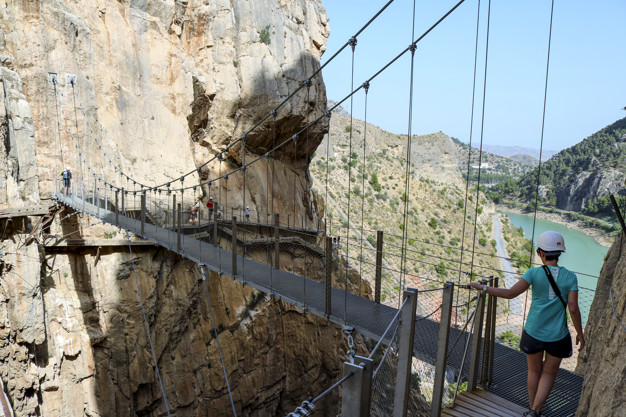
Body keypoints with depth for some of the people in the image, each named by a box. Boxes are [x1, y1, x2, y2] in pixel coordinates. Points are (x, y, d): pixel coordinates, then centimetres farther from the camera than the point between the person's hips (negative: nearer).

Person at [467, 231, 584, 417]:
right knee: (549, 374, 19)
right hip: (557, 336, 0)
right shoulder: (570, 277, -9)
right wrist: (580, 333, 4)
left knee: (534, 371, 21)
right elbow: (573, 309, -10)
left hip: (534, 332, 0)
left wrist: (482, 287, -11)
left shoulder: (534, 273, -12)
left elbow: (510, 293, -18)